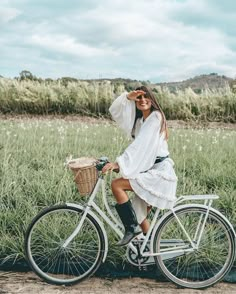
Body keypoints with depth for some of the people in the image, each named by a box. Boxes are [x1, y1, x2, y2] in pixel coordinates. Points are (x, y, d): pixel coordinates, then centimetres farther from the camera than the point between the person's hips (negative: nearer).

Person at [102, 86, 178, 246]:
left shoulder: (156, 117, -11)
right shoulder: (139, 119, 14)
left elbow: (139, 146, -21)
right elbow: (115, 111, 5)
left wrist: (118, 164, -27)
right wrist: (127, 97, -12)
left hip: (159, 171, -9)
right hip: (148, 169, 9)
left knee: (117, 184, -18)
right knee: (139, 213, 13)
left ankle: (131, 227, -8)